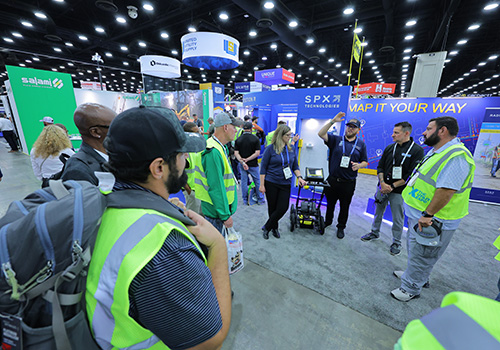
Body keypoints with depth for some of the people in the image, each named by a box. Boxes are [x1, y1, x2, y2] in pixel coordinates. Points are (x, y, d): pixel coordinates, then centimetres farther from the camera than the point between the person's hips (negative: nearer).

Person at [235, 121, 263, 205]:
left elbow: (236, 153, -9)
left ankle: (245, 201, 21)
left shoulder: (238, 140, -2)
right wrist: (247, 159, -14)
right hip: (253, 164, -2)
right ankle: (260, 199, 24)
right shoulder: (255, 139, -9)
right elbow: (257, 153, -15)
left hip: (242, 165, 2)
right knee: (257, 182, 14)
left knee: (244, 182, 13)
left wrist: (242, 162, -18)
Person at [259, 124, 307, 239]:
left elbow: (295, 166, 13)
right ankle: (274, 227, 33)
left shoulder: (291, 149, 6)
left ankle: (266, 227, 18)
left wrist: (299, 177, -5)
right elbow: (263, 167, -6)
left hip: (285, 184, 4)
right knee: (272, 207, 8)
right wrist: (262, 185, -9)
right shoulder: (270, 148, -8)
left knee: (283, 208, -2)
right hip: (271, 183, -4)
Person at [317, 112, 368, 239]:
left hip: (348, 183, 0)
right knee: (330, 203, 15)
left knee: (344, 206, 12)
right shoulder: (336, 139, 3)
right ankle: (328, 221, 38)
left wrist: (359, 165, -14)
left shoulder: (361, 144, 7)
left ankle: (341, 227, 31)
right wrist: (333, 121, -18)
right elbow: (321, 134, -11)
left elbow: (365, 162, 9)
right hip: (332, 180, 0)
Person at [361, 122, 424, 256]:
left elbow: (412, 175, -13)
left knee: (397, 219, 7)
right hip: (382, 188, 4)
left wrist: (392, 186, -16)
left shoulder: (417, 150, -8)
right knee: (378, 212, 16)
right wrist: (382, 183, -10)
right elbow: (380, 167, 6)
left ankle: (396, 242, 26)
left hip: (398, 191, -4)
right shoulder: (389, 148, 6)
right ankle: (375, 233, 35)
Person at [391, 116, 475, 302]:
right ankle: (414, 274, 46)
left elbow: (446, 190, -29)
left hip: (431, 221, -10)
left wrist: (428, 214, -26)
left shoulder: (456, 156, -23)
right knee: (415, 250, 26)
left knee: (421, 255, 7)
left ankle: (410, 288, 24)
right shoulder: (436, 151, 10)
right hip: (418, 215, 10)